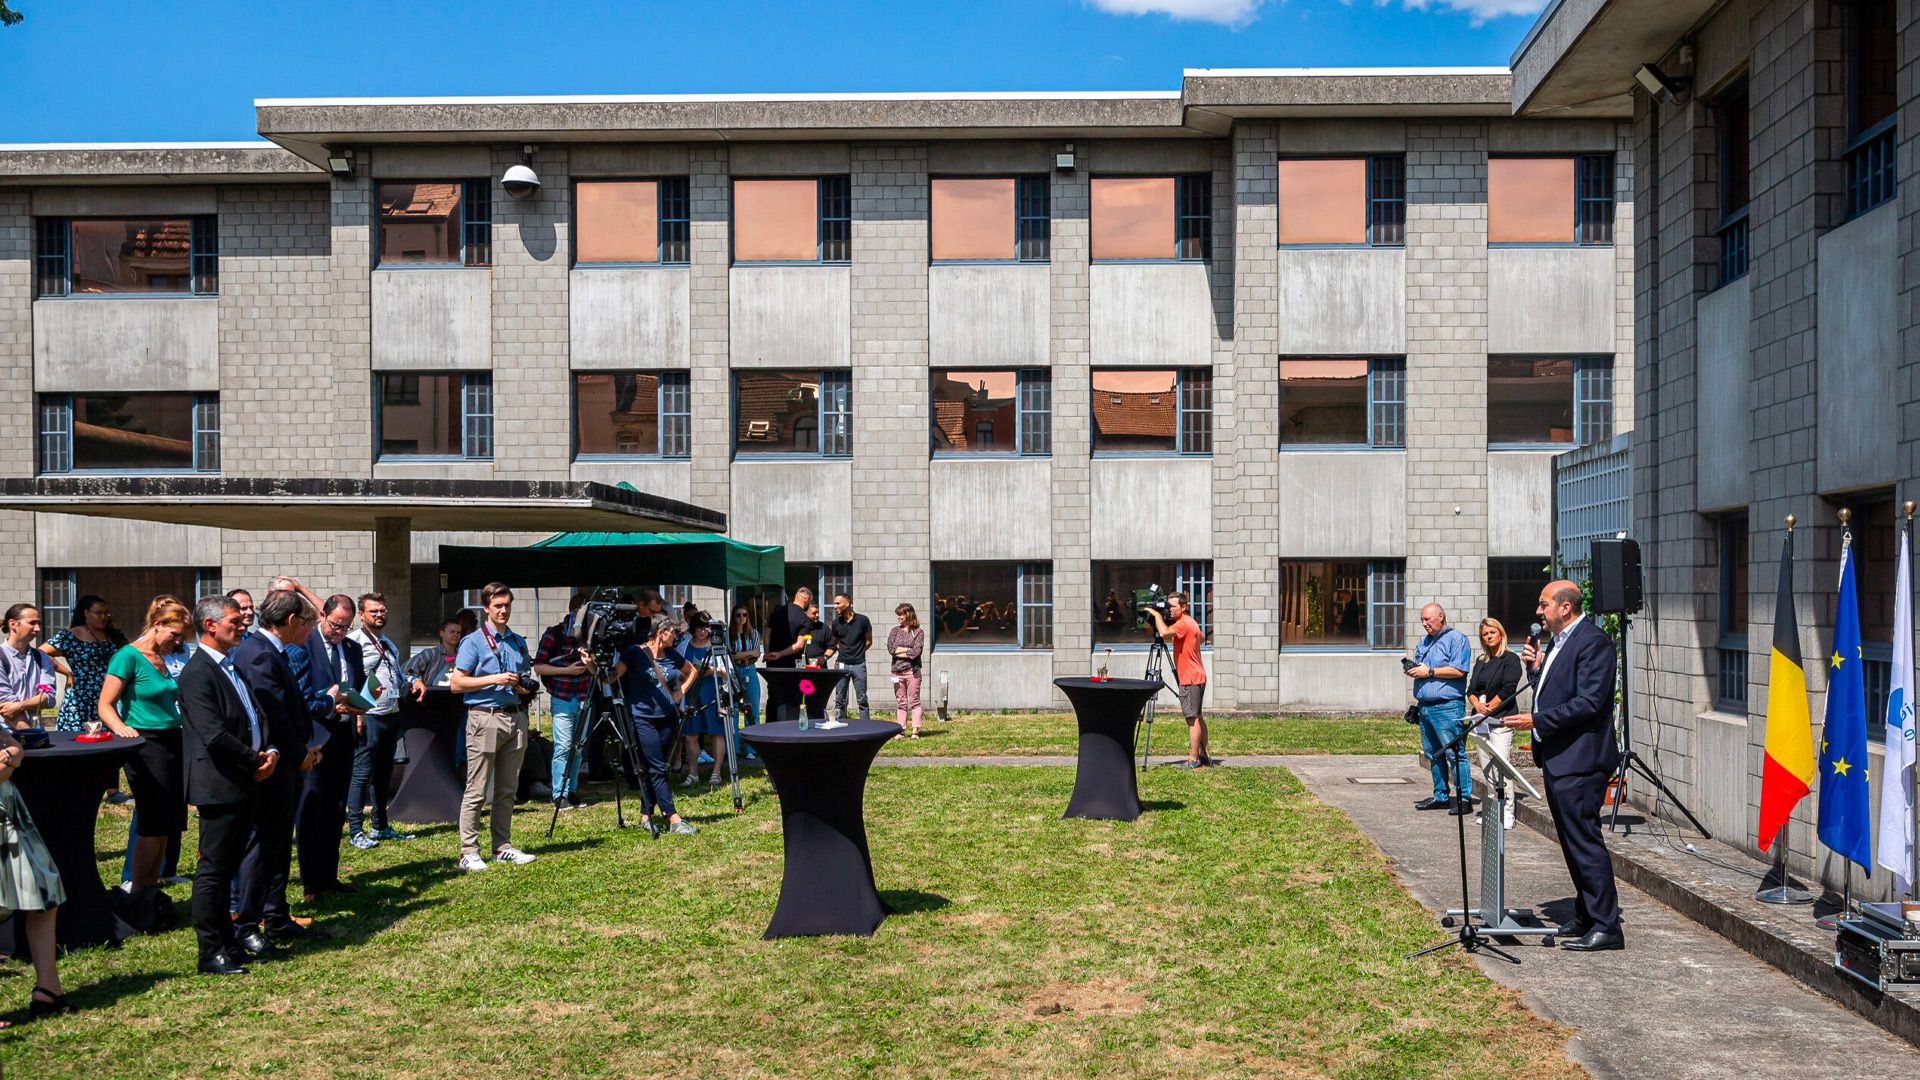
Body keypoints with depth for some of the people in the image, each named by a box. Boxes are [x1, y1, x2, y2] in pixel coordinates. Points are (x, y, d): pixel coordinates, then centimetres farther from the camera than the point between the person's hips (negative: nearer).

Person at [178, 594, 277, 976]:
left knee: (228, 867, 16)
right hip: (219, 785, -9)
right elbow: (215, 735, -21)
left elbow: (258, 716, 18)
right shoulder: (197, 673, -13)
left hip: (246, 784, 9)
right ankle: (211, 953, 4)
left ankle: (226, 938, 25)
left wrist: (271, 752, 0)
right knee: (213, 870, -2)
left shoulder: (235, 666, 15)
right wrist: (256, 761, -12)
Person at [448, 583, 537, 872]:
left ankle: (502, 847, 17)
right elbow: (457, 683, -8)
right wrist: (494, 679, -16)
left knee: (507, 790, 11)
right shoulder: (473, 642, -2)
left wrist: (525, 688, 3)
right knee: (477, 791, -5)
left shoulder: (519, 642, 16)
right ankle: (469, 851, -2)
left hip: (516, 717, 6)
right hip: (485, 718, -6)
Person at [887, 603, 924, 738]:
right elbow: (890, 648, -3)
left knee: (914, 701, -1)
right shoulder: (895, 631, 11)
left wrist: (899, 651, -6)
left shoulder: (918, 632, 1)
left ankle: (915, 730, 0)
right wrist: (908, 649, -7)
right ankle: (901, 730, 8)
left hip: (912, 670, -3)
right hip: (897, 671, 3)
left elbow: (916, 652, -11)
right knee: (900, 702, 6)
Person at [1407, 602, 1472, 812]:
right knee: (1433, 754, 11)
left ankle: (1464, 797, -6)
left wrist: (1429, 671, -13)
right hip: (1425, 706, 8)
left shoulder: (1456, 638, -4)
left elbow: (1459, 670, -15)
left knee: (1454, 752, -9)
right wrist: (1412, 671, 4)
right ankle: (1440, 796, 18)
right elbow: (1418, 666, 28)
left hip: (1447, 706, -8)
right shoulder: (1423, 643, 21)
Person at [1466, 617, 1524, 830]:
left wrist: (1488, 707, -9)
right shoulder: (1481, 662, 19)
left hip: (1501, 719, -7)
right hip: (1481, 721, 7)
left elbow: (1507, 690, -10)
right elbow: (1471, 689, 14)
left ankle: (1507, 813, -9)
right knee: (1486, 769, 6)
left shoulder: (1510, 659, -1)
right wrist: (1477, 704, -5)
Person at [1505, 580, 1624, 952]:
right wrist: (1538, 667, 6)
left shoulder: (1593, 642, -14)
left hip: (1579, 760, -10)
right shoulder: (1559, 642, 17)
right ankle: (1585, 917, 25)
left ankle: (1607, 926, -2)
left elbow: (1589, 702, -22)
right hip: (1556, 758, 10)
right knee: (1572, 842, 16)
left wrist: (1537, 721, -20)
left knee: (1585, 842, -8)